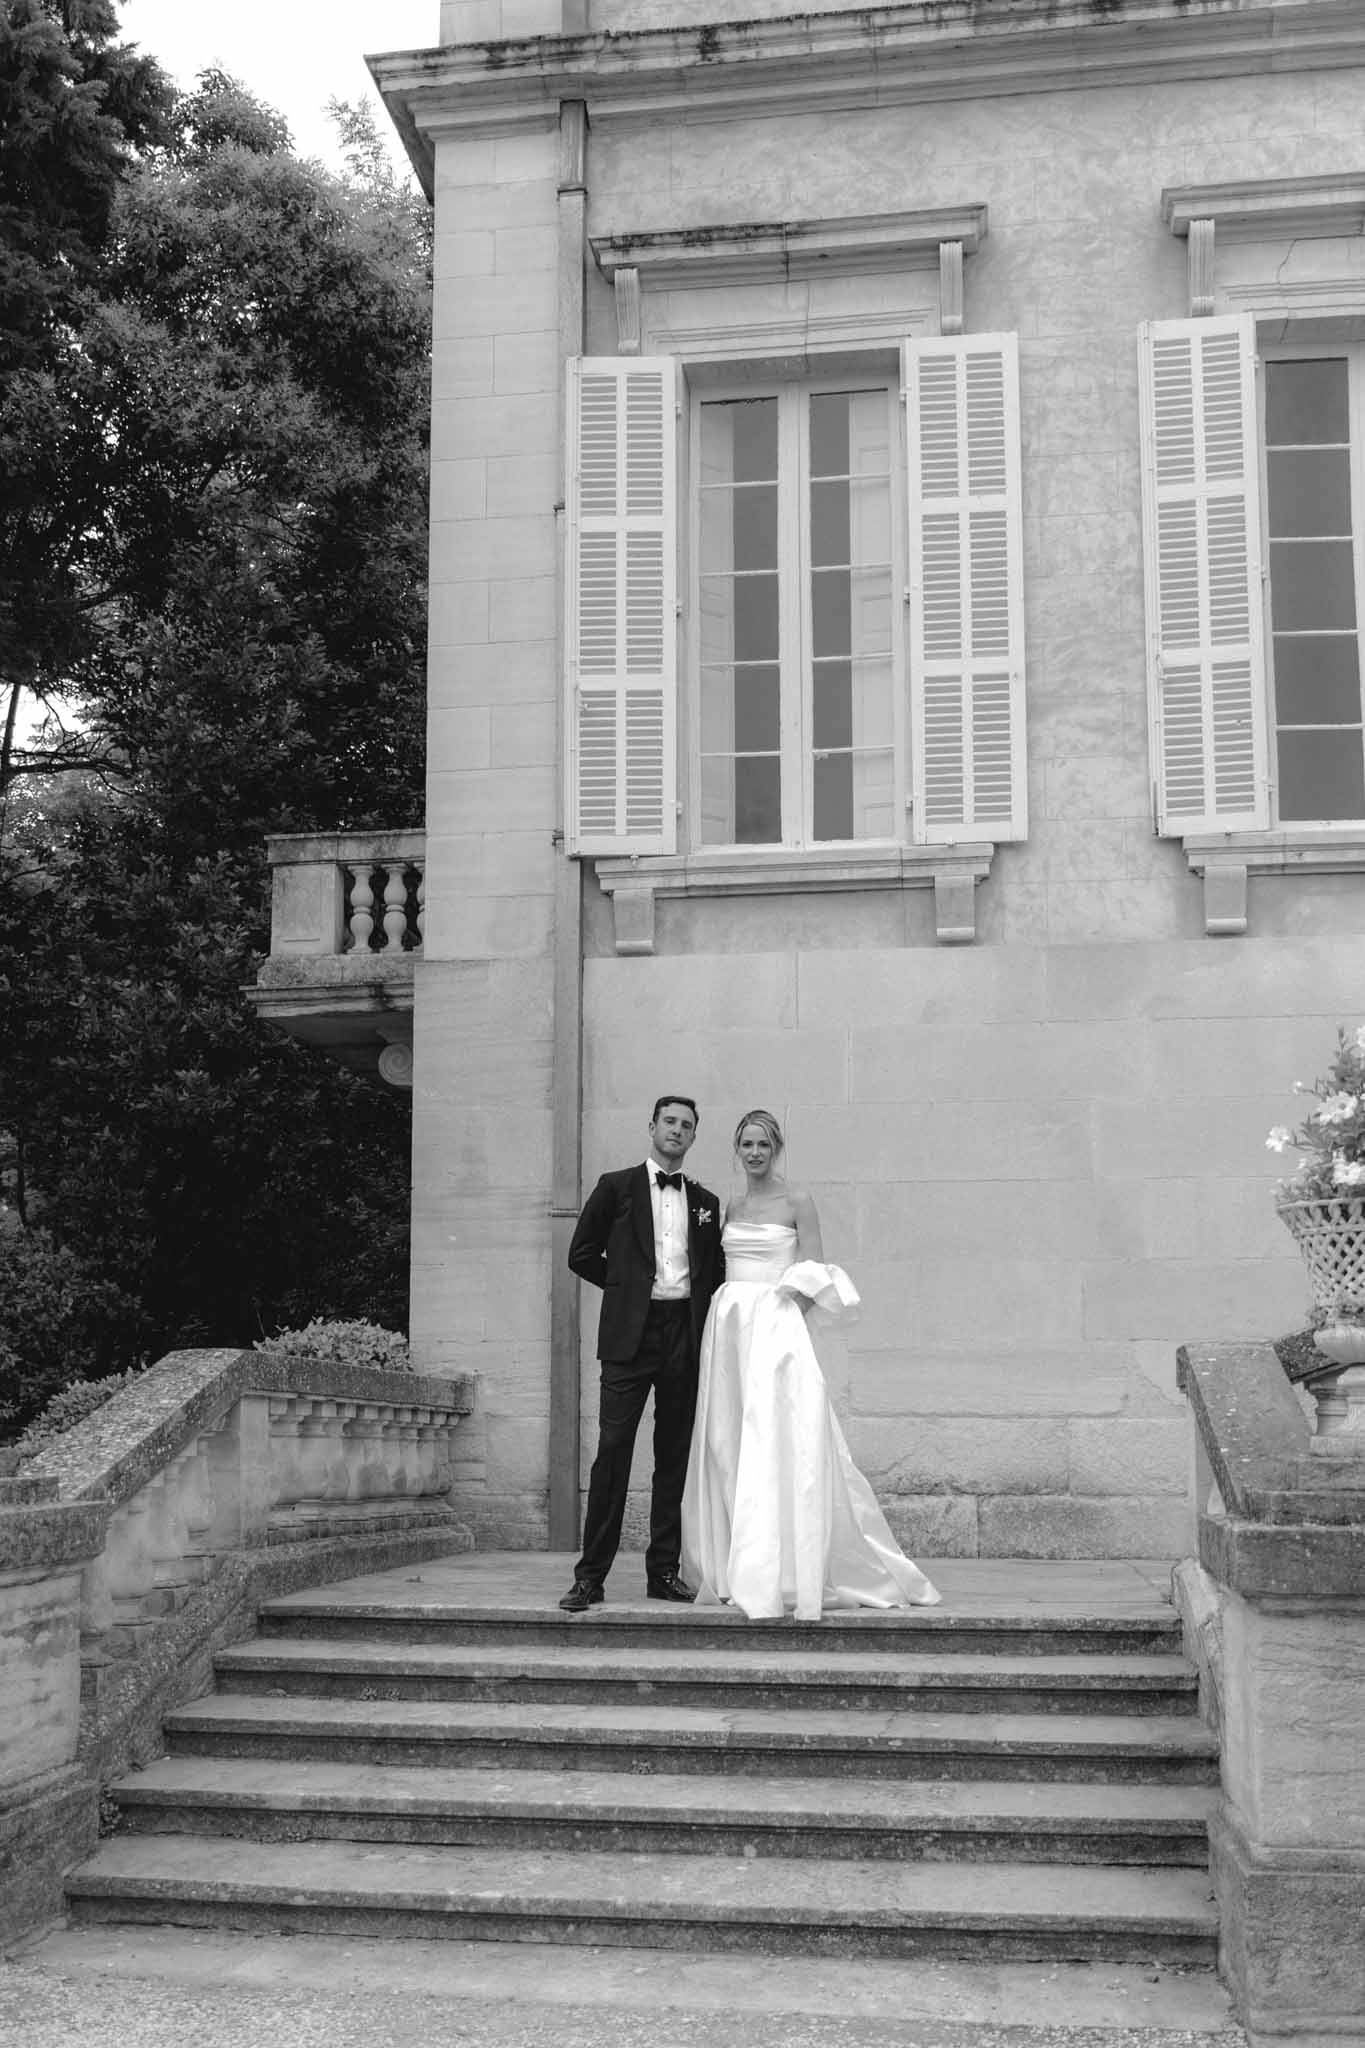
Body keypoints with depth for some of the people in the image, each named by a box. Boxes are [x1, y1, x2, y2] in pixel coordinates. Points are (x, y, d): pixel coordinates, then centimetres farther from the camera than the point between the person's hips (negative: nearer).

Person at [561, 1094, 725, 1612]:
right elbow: (582, 1255, 8)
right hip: (630, 1335, -3)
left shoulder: (705, 1201, 15)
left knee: (675, 1456, 5)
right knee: (613, 1449, -8)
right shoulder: (616, 1188, 6)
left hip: (685, 1335, 3)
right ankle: (591, 1574, -5)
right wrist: (628, 1287, 6)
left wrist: (701, 1318, 6)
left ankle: (664, 1570, 12)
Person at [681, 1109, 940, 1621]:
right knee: (728, 1448, 5)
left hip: (776, 1328, -6)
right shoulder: (732, 1208, 15)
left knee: (777, 1444, -10)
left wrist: (779, 1318, -10)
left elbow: (814, 1277, -4)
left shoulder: (796, 1202, -2)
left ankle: (783, 1575, -7)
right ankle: (737, 1570, 13)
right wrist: (731, 1320, 6)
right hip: (730, 1327, 6)